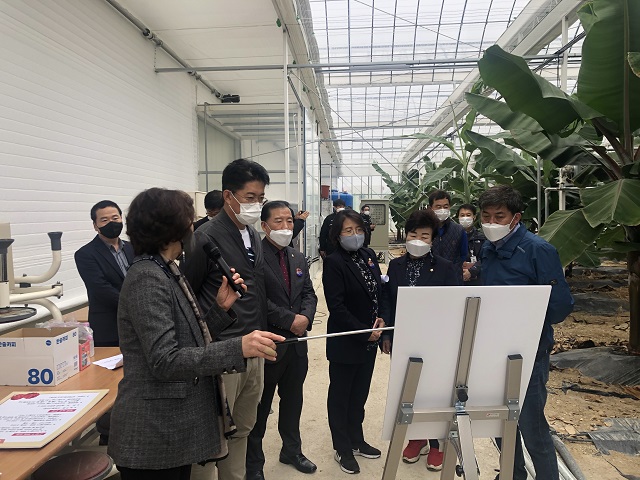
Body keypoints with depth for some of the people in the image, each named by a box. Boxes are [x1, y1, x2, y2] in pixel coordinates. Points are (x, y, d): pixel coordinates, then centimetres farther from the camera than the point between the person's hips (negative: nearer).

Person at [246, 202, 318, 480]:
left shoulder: (299, 259, 11)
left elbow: (309, 294, 9)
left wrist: (305, 316, -11)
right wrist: (290, 320, -20)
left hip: (297, 343, 7)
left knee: (293, 401, 21)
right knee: (260, 407, 9)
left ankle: (292, 450, 41)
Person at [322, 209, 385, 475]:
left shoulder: (369, 255, 3)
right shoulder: (333, 263, -16)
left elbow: (379, 290, 11)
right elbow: (336, 307, -20)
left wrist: (380, 318, -4)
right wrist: (364, 332, -17)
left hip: (369, 340, 6)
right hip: (345, 342, -6)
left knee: (360, 393, 20)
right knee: (340, 395, 12)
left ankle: (357, 440, 38)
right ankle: (343, 449, 28)